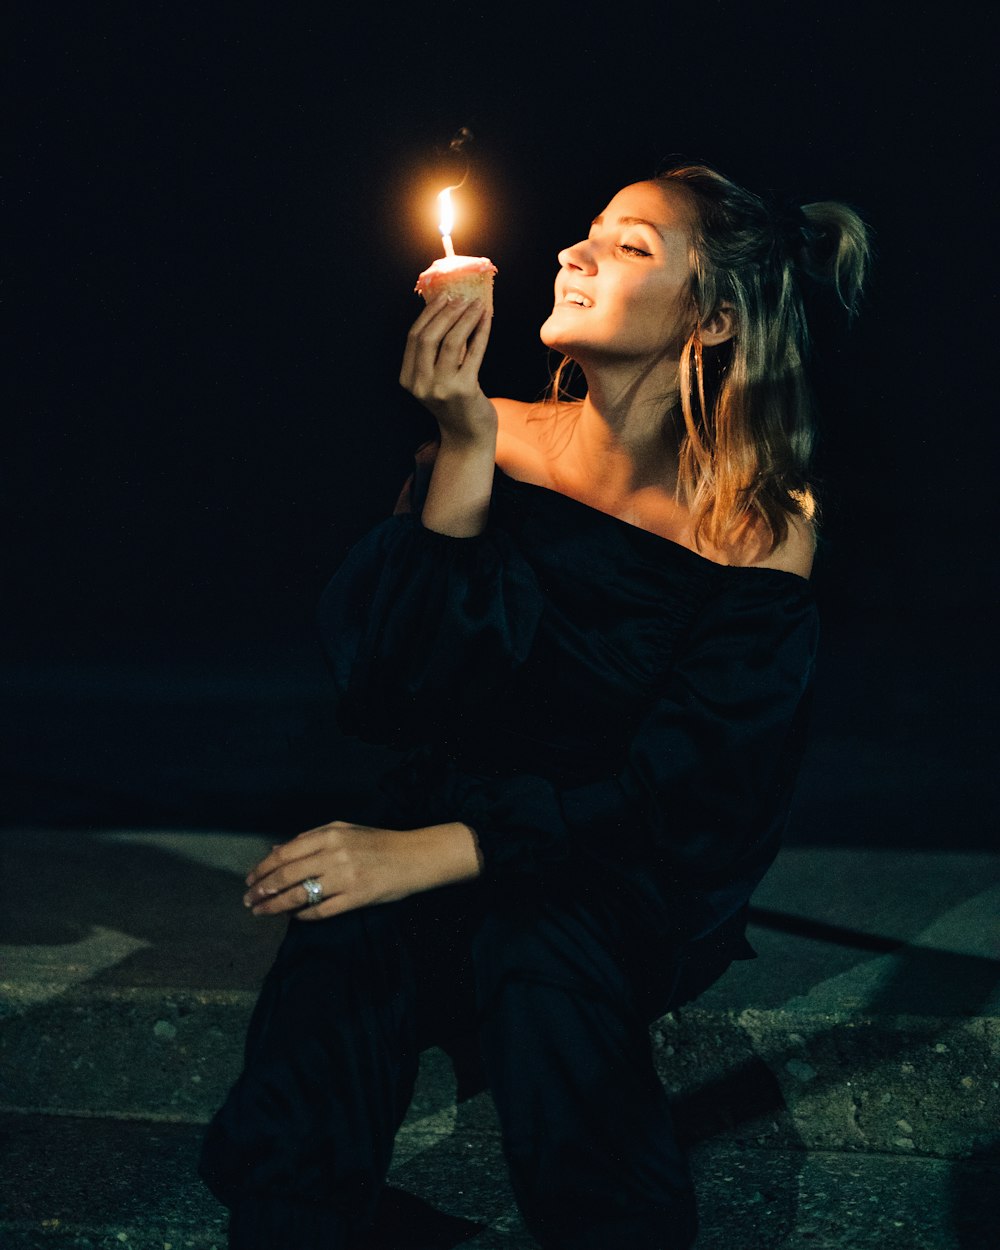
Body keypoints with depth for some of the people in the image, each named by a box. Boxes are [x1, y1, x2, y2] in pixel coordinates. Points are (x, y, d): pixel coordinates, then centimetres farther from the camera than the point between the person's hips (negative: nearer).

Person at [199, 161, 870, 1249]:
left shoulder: (762, 527, -7)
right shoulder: (496, 442, -2)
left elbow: (677, 799, -14)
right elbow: (382, 697, -10)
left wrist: (437, 853, -27)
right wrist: (461, 458, -19)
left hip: (634, 884, -1)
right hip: (446, 813, 2)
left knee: (534, 952, -35)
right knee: (336, 958, -31)